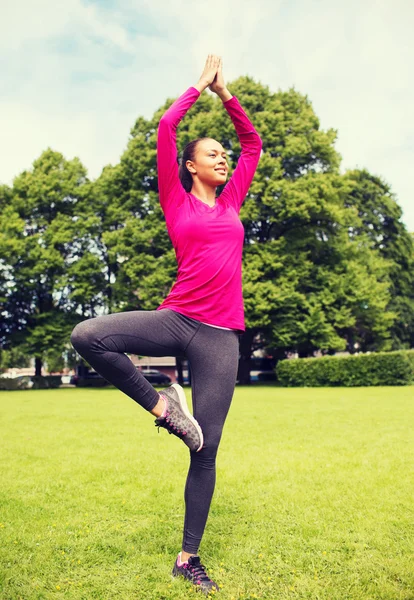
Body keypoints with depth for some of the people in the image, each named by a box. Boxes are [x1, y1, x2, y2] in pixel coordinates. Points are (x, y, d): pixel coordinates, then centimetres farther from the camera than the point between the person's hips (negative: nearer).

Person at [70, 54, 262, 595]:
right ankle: (161, 405, -9)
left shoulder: (231, 202, 18)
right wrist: (201, 85, 16)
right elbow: (165, 128, 4)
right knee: (87, 336, -28)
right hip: (177, 320, -2)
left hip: (220, 337, 2)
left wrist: (225, 93, 25)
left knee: (205, 452, 3)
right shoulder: (177, 202, 8)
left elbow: (253, 142, 25)